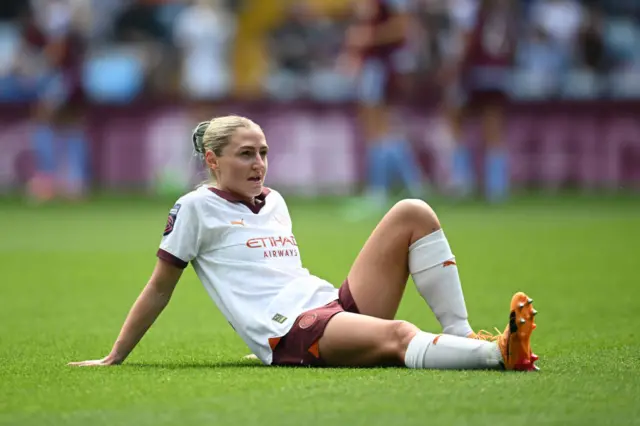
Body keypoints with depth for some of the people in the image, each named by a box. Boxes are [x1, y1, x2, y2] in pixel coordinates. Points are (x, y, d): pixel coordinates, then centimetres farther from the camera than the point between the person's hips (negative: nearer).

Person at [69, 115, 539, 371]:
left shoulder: (275, 201, 24)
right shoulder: (197, 207, 5)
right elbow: (160, 288, 10)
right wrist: (114, 358, 11)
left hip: (333, 303, 8)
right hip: (291, 333, -8)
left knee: (412, 213, -8)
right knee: (397, 334, -38)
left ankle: (462, 335, -15)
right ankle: (500, 353, -61)